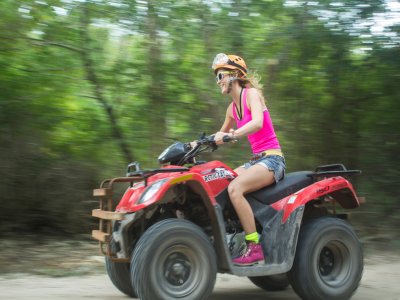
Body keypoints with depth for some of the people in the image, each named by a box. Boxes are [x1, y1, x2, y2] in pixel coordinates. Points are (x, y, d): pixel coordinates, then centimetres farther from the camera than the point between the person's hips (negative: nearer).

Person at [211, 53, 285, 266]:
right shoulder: (232, 108, 15)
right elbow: (222, 134, 34)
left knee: (234, 188, -30)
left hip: (272, 158, -8)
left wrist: (232, 135, -39)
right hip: (255, 159, 8)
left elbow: (257, 123, -27)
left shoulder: (251, 93, -7)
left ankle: (255, 249, -28)